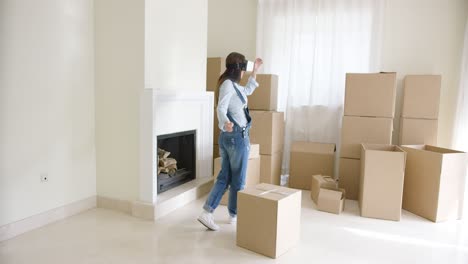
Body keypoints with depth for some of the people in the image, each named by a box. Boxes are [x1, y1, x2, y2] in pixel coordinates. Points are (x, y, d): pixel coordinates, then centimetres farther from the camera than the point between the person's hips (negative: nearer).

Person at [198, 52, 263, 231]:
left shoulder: (232, 85, 14)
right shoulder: (228, 84, -15)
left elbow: (247, 91, 34)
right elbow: (221, 108, -29)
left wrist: (255, 71, 37)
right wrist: (226, 122, -49)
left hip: (227, 136, 10)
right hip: (237, 136, -10)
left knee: (224, 177, 11)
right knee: (238, 179, 7)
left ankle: (207, 212, 7)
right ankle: (235, 214, 23)